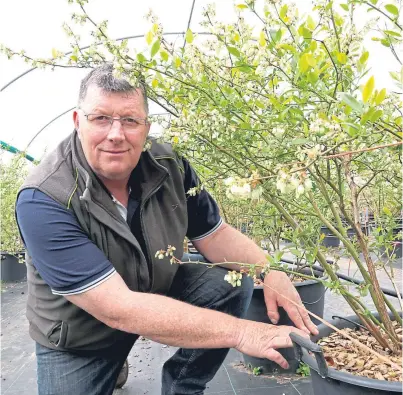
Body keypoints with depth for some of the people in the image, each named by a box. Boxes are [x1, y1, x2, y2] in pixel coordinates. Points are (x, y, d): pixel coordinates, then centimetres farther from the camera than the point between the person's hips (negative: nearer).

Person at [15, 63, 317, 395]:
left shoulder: (170, 167, -17)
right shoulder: (43, 201, -31)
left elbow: (214, 234, -5)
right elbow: (119, 310, -36)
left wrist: (270, 270, -26)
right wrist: (241, 332, -36)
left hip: (161, 291, 3)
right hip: (78, 337, -2)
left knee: (233, 283, -14)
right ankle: (113, 366, 19)